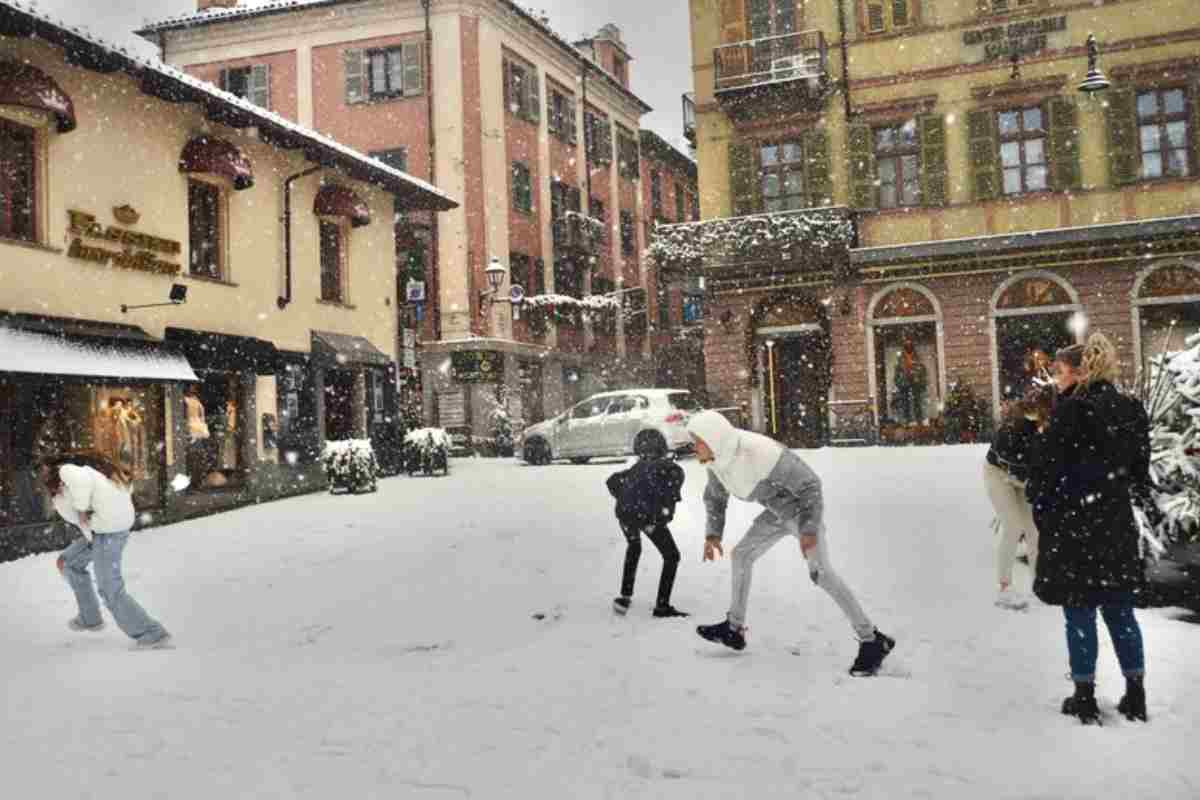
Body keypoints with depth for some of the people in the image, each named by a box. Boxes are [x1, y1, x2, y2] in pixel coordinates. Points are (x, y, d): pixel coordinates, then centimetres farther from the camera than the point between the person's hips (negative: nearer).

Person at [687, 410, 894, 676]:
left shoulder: (760, 453, -37)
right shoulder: (718, 456, -11)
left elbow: (809, 483, -28)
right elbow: (715, 496, 9)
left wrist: (810, 530, -33)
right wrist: (713, 535, -1)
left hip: (804, 508, -8)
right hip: (779, 512, 9)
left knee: (820, 572, -22)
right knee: (741, 555, 11)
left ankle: (872, 641, -15)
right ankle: (734, 630, 24)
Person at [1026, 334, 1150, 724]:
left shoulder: (1071, 413, -16)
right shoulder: (1130, 410, 5)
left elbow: (1044, 472, -15)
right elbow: (1139, 471, 13)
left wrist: (1042, 511, 0)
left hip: (1072, 528, -6)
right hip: (1117, 527, 6)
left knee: (1079, 615, 4)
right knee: (1120, 613, 14)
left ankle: (1085, 699, 11)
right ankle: (1136, 698, 19)